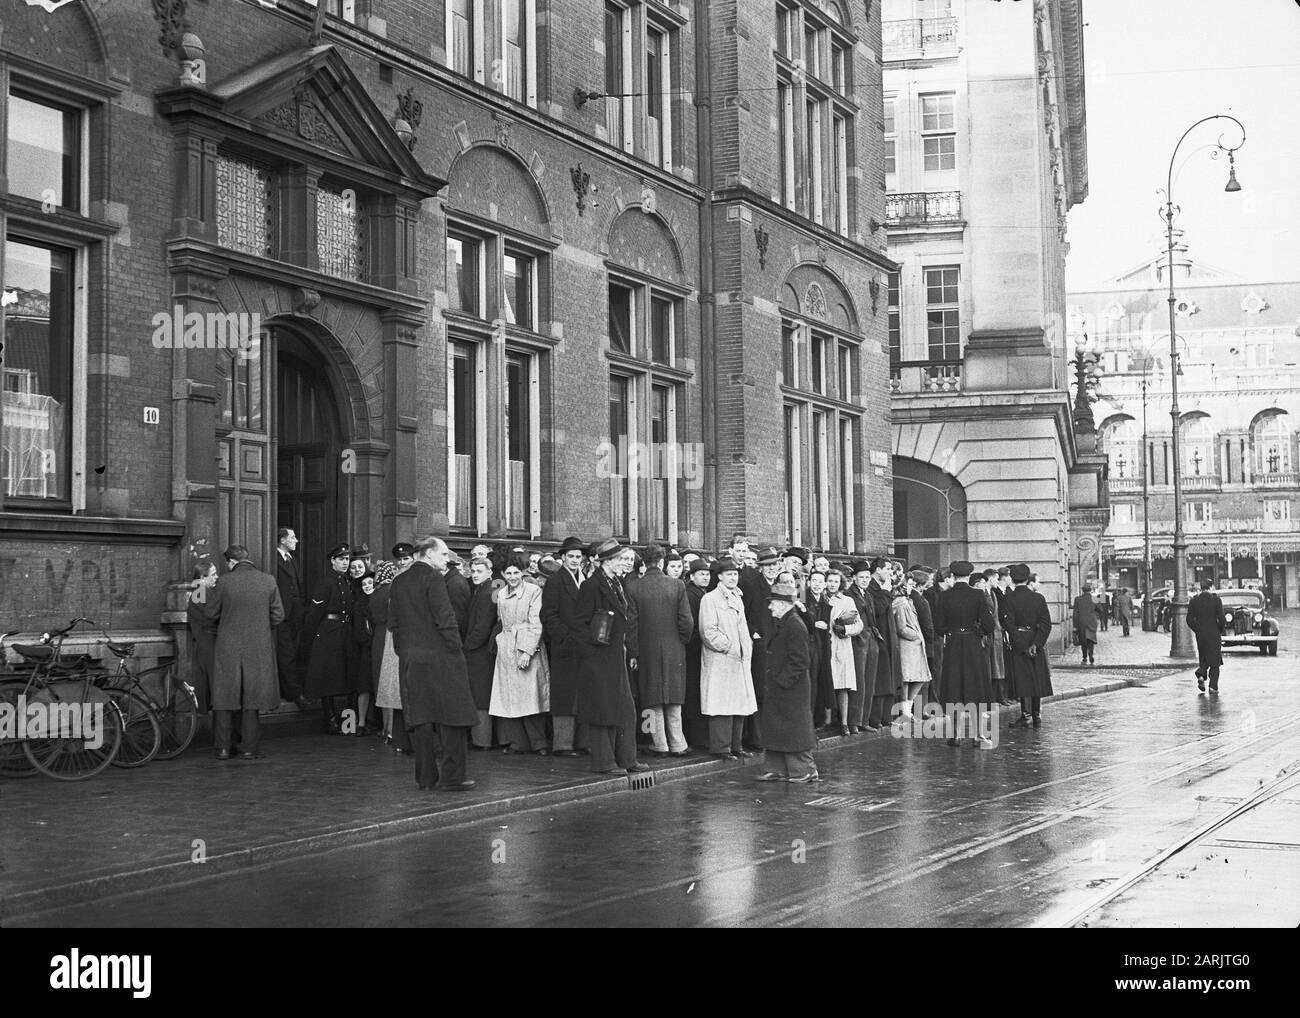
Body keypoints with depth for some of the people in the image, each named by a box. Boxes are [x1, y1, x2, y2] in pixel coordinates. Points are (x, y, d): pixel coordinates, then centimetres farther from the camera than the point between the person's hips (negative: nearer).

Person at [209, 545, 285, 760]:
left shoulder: (224, 583, -9)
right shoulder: (268, 581, -5)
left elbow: (212, 614, 1)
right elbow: (278, 615, -1)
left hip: (228, 646, -1)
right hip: (259, 647, 1)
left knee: (225, 696, 10)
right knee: (251, 697, 10)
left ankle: (224, 747, 12)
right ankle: (248, 747, 10)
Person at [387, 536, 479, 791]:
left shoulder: (399, 582, 11)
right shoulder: (433, 578, -10)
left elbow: (393, 623, 13)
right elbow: (444, 618, -15)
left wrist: (403, 651, 17)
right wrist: (455, 649, -9)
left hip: (410, 659, 7)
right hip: (439, 656, -7)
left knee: (420, 720, 7)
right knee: (451, 716, 0)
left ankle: (425, 777, 9)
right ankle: (451, 777, -1)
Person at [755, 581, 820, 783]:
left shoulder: (795, 626, -18)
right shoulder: (779, 624, 12)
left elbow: (800, 660, -21)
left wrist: (783, 681, -20)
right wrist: (770, 679, 13)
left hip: (792, 690, -10)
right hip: (777, 687, 10)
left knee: (795, 730, -2)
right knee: (775, 728, 12)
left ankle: (805, 770, 7)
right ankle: (777, 770, 19)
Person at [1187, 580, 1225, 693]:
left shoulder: (1194, 601, 1)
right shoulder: (1216, 600, -9)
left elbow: (1189, 620, 0)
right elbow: (1221, 618, -12)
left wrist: (1197, 630, 12)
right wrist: (1220, 631, 4)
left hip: (1200, 634, 3)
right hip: (1214, 634, -3)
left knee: (1203, 658, 19)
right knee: (1215, 659, 7)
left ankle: (1201, 674, -7)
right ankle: (1213, 686, 3)